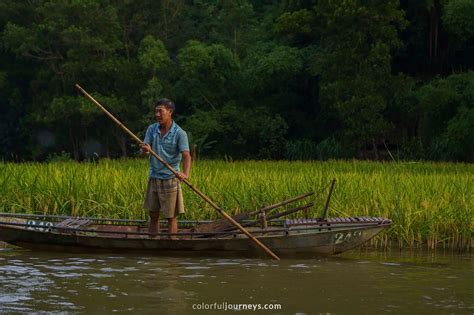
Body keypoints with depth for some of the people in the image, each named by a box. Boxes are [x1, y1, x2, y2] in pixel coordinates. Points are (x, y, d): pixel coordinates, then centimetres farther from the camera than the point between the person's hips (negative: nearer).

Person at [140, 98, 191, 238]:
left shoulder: (179, 133, -12)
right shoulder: (152, 129, 4)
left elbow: (186, 156, -22)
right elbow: (145, 149, -4)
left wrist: (185, 173, -40)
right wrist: (145, 149, -30)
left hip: (170, 179, -5)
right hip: (153, 178, 5)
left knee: (171, 216, 1)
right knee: (153, 215, 12)